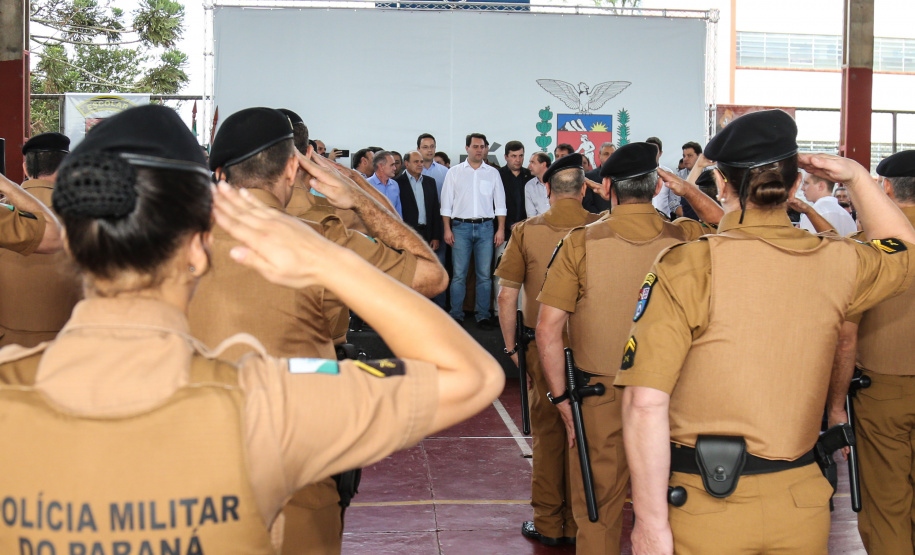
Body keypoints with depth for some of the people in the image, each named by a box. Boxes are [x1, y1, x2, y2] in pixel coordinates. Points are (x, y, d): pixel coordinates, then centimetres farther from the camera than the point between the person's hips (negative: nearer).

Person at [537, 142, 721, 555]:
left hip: (599, 399, -2)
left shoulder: (580, 242, -10)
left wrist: (561, 397, -3)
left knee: (598, 512, 13)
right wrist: (688, 188, 19)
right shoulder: (686, 238, -6)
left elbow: (547, 330, -11)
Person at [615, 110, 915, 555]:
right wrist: (856, 177, 23)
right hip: (803, 502, 4)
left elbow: (645, 402, -21)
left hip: (706, 505, -4)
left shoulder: (686, 267, -14)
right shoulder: (837, 263, 0)